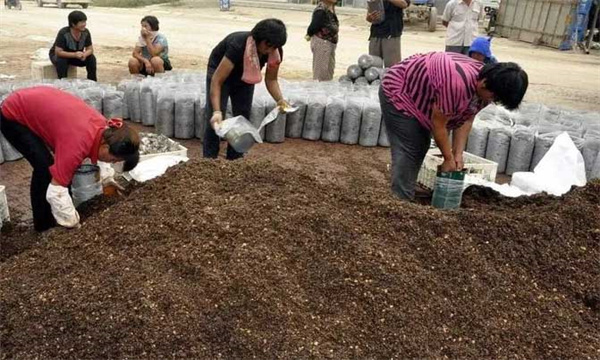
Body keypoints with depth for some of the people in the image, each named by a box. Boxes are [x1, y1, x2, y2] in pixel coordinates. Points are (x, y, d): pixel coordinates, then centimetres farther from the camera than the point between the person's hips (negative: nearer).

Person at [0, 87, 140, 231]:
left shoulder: (103, 127, -15)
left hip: (35, 108, 8)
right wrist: (74, 224, -27)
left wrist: (107, 179, 6)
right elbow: (55, 192, -36)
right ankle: (44, 225, 2)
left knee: (61, 165, 6)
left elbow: (97, 152, 12)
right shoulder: (78, 144, -38)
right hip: (13, 116, -8)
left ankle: (54, 217, 21)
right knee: (45, 167, -14)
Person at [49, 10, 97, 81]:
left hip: (76, 55, 4)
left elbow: (90, 49, -9)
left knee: (91, 58, -19)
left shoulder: (86, 32, -16)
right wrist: (75, 54, -45)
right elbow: (58, 52, -32)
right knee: (61, 61, -37)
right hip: (58, 55, -4)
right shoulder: (63, 33, -29)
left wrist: (84, 54, -34)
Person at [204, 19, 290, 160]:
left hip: (245, 78, 5)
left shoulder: (276, 53, -25)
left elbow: (271, 79, -10)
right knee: (214, 121, -13)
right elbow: (216, 81, -41)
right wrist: (217, 111, -51)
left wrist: (280, 99, -29)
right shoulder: (238, 45, -40)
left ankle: (234, 161, 11)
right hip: (220, 71, -4)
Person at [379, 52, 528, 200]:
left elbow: (466, 119, -1)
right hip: (397, 91, -9)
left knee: (420, 147, 13)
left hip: (419, 95, 9)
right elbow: (438, 123, -27)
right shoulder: (457, 82, -38)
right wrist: (449, 158, -15)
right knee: (407, 152, -15)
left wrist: (458, 154, -7)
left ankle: (406, 196, 25)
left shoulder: (485, 84, -10)